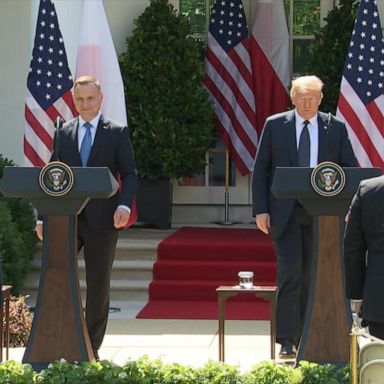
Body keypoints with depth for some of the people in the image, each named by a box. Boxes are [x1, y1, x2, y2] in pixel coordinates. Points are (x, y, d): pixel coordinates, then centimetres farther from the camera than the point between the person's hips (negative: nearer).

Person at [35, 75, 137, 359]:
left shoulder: (117, 132, 3)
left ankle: (91, 347, 12)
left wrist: (125, 205, -18)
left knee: (98, 283, 4)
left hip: (102, 219, -2)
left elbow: (130, 174, 0)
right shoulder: (64, 133, 11)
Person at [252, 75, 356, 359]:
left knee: (312, 277, 7)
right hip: (285, 214, -2)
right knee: (290, 272, -10)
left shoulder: (336, 128, 5)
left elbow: (350, 168, 7)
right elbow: (260, 170, 4)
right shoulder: (275, 125, 3)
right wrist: (261, 209, -3)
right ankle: (287, 341, -8)